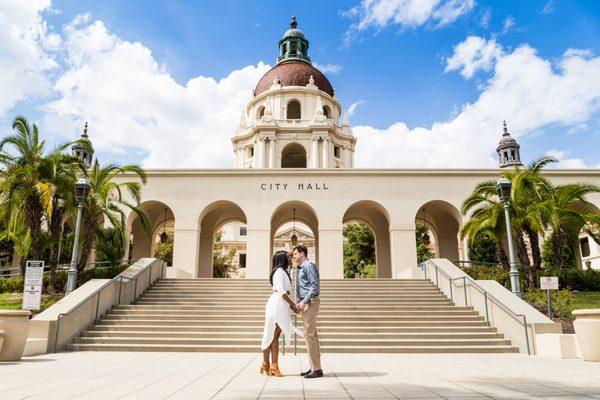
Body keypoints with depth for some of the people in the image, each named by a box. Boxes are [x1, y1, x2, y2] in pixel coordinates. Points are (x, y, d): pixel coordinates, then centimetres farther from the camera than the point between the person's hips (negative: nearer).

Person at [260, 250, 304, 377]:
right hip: (277, 305, -9)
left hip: (282, 307, 9)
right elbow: (281, 291, -15)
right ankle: (266, 364, 2)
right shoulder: (279, 271, -6)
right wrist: (293, 305, -12)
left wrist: (291, 306, 12)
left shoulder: (283, 272, 22)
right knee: (272, 335, -3)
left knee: (275, 336, 6)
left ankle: (273, 366, 7)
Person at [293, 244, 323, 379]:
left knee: (309, 334, -10)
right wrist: (300, 303, 14)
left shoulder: (309, 265, -10)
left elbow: (315, 285, -18)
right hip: (305, 303, 10)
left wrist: (304, 301, -20)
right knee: (311, 334, 10)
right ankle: (315, 367, 15)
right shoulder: (302, 268, 20)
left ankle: (316, 369, -6)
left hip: (310, 302, -10)